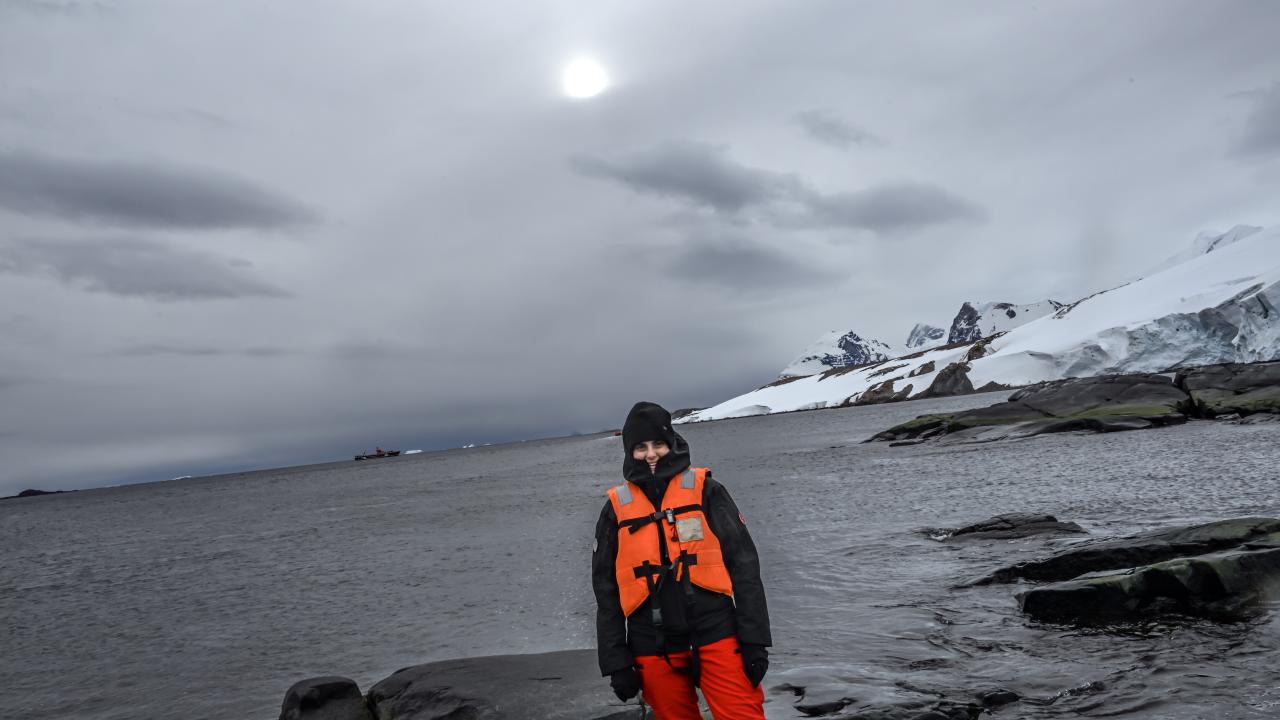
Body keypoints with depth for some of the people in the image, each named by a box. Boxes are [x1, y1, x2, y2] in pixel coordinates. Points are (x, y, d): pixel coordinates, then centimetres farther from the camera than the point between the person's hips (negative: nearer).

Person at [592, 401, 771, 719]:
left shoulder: (704, 490, 1)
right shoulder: (617, 508, 5)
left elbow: (743, 565, 0)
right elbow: (607, 592, 10)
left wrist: (754, 641, -4)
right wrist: (616, 661, 6)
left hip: (717, 637, -2)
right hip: (655, 652, 2)